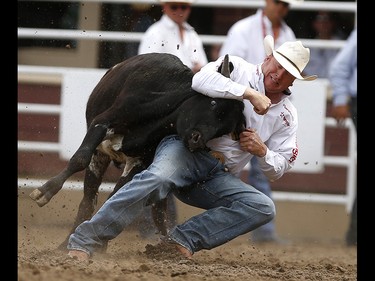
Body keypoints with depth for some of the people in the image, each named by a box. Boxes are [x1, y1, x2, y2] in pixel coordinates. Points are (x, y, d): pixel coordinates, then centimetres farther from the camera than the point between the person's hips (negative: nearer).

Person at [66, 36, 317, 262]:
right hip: (187, 149, -5)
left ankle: (183, 240, -28)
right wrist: (250, 93, -22)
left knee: (263, 208, -20)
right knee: (158, 178, -37)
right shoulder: (236, 68, 3)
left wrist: (262, 151, -6)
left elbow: (279, 169, 16)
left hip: (220, 178, 5)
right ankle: (84, 242, -37)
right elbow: (202, 80, -18)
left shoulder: (287, 115, 15)